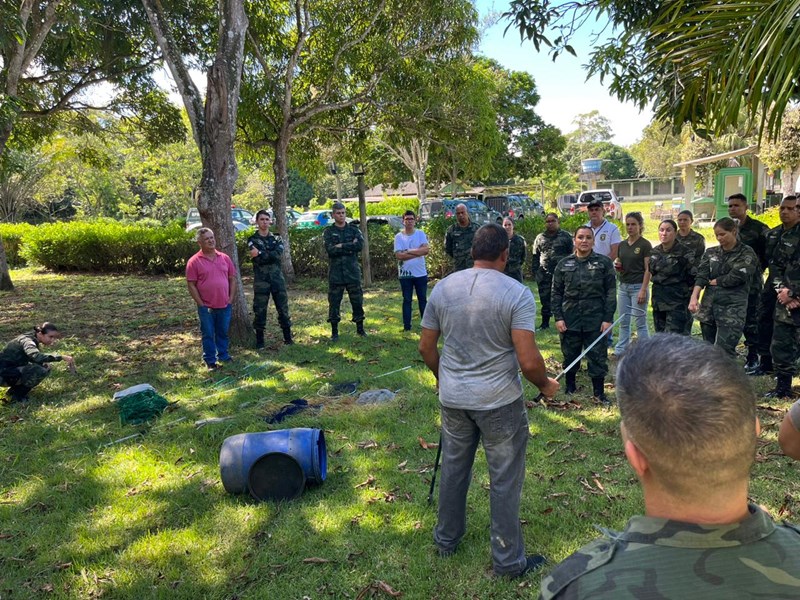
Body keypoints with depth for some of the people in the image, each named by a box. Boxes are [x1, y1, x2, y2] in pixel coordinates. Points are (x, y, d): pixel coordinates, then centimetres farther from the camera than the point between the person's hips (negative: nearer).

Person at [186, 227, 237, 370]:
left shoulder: (224, 258, 5)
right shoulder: (194, 261, -7)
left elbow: (232, 279, 10)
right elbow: (191, 284, -8)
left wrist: (231, 298, 3)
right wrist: (200, 304, -10)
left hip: (224, 305, 3)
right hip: (206, 307, -3)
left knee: (223, 332, 15)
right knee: (208, 334, 6)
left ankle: (223, 355, 31)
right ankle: (210, 361, 18)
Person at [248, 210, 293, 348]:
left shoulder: (277, 238, 10)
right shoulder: (252, 240, 2)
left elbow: (278, 254, -11)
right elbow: (258, 259, -13)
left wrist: (260, 254, -14)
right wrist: (270, 255, -15)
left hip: (277, 278, 2)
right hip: (261, 280, -2)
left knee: (283, 308, 6)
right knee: (259, 310, 2)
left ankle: (288, 337, 16)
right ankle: (259, 340, 13)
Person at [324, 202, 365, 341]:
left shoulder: (354, 230, 7)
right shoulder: (328, 231, 3)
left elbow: (360, 245, -11)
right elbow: (330, 250, -13)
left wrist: (342, 246, -13)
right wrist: (350, 247, -13)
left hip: (352, 271, 1)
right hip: (335, 273, -1)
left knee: (357, 301, 7)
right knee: (334, 302, 3)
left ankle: (360, 328, 22)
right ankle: (334, 332, 14)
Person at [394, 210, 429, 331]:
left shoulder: (421, 234, 1)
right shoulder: (399, 237, -3)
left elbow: (425, 250, -13)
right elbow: (399, 255, -15)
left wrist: (408, 251, -15)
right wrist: (417, 253, -16)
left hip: (420, 273, 1)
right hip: (405, 274, -1)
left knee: (423, 299, 10)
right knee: (407, 300, 7)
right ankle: (406, 326, 13)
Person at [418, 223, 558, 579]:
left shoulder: (443, 287, -2)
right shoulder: (516, 293, -16)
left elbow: (426, 347, 5)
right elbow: (528, 361, -20)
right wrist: (545, 385, 0)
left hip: (453, 399, 5)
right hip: (500, 402, -4)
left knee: (453, 469, 22)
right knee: (505, 480, 11)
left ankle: (446, 539, 40)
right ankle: (508, 561, 25)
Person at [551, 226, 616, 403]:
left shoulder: (604, 263, 0)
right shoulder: (564, 264, 5)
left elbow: (611, 293, -1)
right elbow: (556, 293, 5)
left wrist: (608, 319, -7)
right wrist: (558, 317, -2)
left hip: (595, 320, -2)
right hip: (569, 320, 2)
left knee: (597, 356, 4)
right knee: (570, 355, 13)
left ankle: (598, 392, 17)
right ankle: (570, 386, 31)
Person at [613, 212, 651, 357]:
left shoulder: (645, 245, -8)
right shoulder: (622, 245, 10)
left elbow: (648, 269, -11)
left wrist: (643, 290, -18)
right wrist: (617, 266, -5)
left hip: (638, 286, -6)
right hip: (623, 286, 6)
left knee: (640, 322, -1)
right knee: (623, 322, 11)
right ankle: (620, 350, 19)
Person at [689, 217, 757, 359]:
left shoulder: (746, 253, 1)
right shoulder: (711, 253, 14)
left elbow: (736, 277, -12)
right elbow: (701, 275, 0)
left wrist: (713, 281, 1)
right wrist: (694, 297, -16)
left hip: (732, 308, -5)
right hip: (708, 306, 5)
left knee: (723, 352, -13)